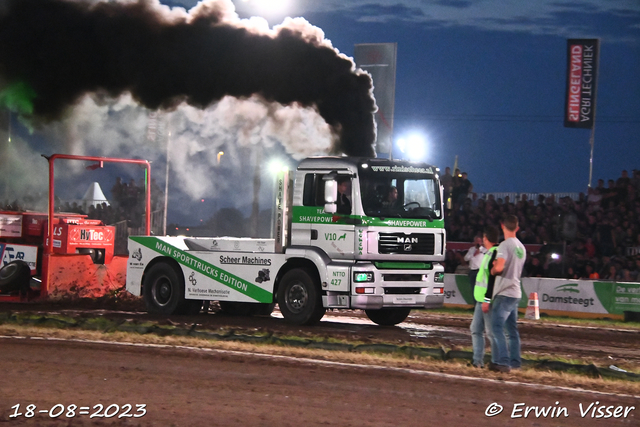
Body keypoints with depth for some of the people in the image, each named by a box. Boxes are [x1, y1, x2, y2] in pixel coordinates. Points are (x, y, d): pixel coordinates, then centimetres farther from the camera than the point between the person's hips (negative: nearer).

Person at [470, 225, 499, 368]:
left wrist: (488, 299, -26)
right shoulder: (489, 253, 17)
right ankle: (478, 360, 14)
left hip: (488, 301, -11)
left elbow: (494, 278, -23)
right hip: (481, 300, 11)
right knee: (476, 330, 12)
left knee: (492, 332, -7)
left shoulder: (496, 254, -16)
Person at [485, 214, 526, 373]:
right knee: (512, 329, 14)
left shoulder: (505, 245, -14)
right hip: (516, 293, 8)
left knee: (497, 327, -9)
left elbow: (499, 267, -26)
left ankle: (503, 362, -16)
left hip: (504, 293, -8)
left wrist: (492, 270, -5)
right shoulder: (521, 247, 13)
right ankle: (515, 362, 16)